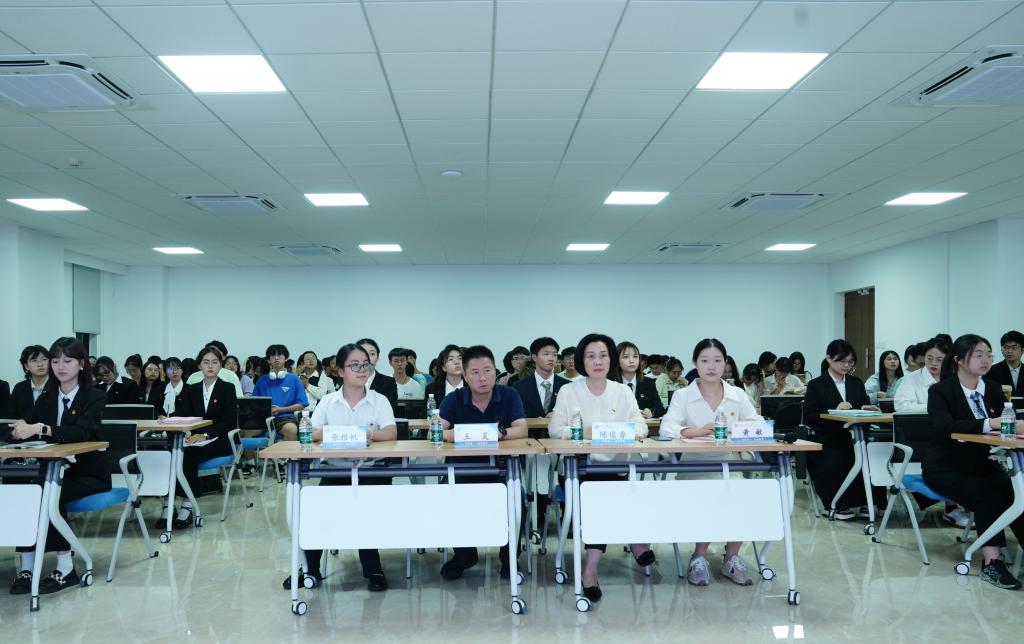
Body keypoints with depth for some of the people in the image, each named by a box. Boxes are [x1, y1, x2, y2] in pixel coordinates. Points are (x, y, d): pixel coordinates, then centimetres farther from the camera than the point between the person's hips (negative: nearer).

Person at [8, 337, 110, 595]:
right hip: (53, 470, 5)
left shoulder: (95, 396, -7)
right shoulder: (47, 397, 10)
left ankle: (66, 568, -21)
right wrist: (20, 428, -23)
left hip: (88, 474, -4)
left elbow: (82, 432, -24)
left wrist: (39, 428, -37)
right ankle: (25, 567, -22)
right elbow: (28, 425, 1)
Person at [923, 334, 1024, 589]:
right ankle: (991, 562, -28)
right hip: (945, 469, -5)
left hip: (981, 464, 5)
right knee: (986, 494, -30)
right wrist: (989, 423, -38)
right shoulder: (940, 391, -10)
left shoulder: (993, 389, 8)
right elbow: (945, 427, -27)